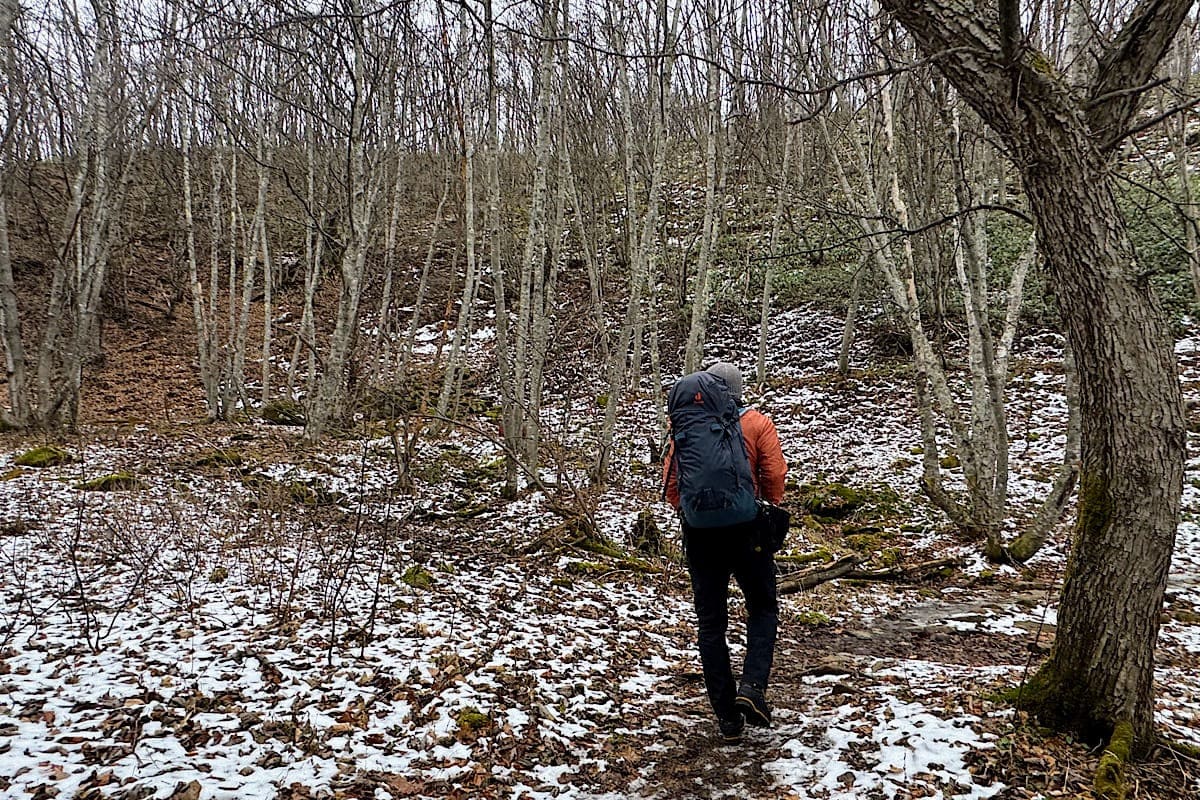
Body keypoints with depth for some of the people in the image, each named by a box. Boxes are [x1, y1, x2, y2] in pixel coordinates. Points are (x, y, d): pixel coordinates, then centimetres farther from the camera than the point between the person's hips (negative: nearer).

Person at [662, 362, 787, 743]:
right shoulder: (757, 423, -3)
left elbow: (670, 480, 0)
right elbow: (775, 476, -8)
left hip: (699, 533, 1)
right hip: (747, 529, -1)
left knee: (710, 621, 9)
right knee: (763, 608, 17)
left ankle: (727, 716, 10)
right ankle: (753, 685, -4)